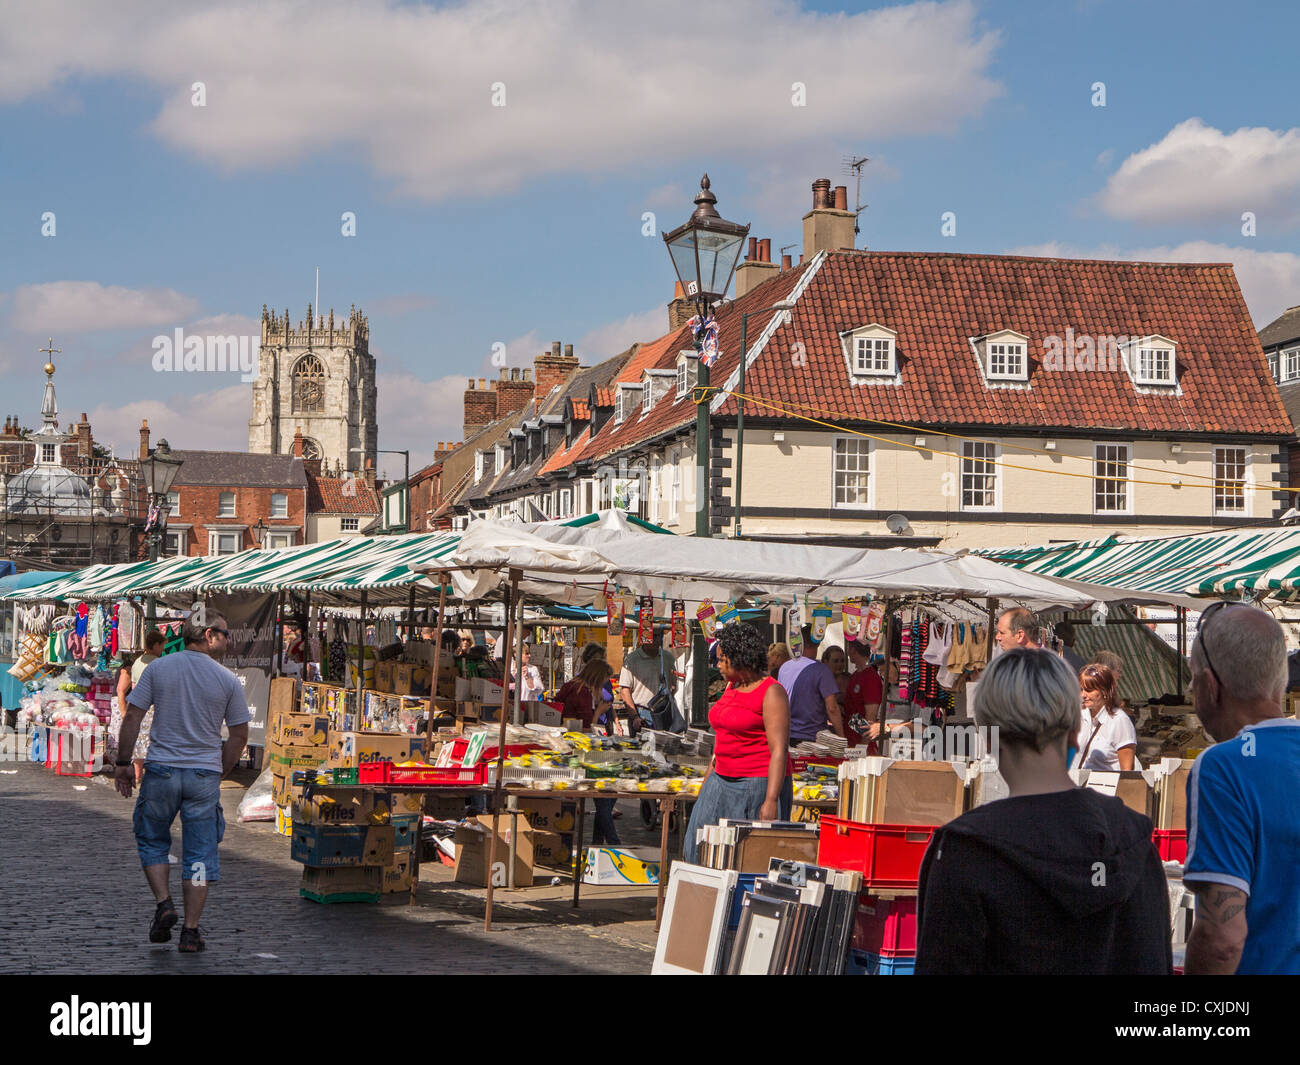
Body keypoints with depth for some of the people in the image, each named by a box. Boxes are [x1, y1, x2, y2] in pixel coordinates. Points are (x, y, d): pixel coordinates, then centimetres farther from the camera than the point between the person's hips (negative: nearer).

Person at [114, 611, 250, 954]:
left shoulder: (157, 668, 0)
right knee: (199, 854, 6)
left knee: (152, 842, 20)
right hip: (204, 774, 0)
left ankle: (163, 903, 3)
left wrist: (123, 763, 5)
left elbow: (132, 717, -3)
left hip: (161, 771, 1)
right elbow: (239, 736, 3)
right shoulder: (227, 680, -1)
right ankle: (190, 931, 5)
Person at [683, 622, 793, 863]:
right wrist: (708, 778, 24)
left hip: (757, 785, -8)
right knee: (700, 847, 2)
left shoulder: (771, 692, -12)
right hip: (723, 783, 8)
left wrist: (771, 801, -24)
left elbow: (779, 750, -18)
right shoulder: (732, 687, 13)